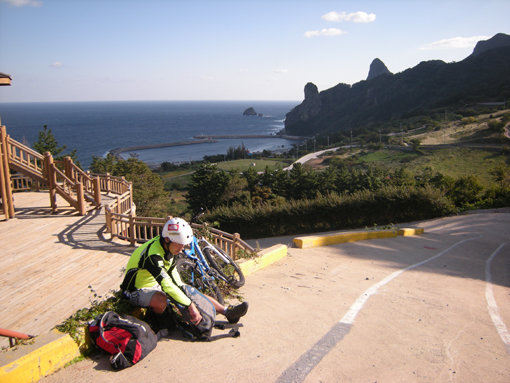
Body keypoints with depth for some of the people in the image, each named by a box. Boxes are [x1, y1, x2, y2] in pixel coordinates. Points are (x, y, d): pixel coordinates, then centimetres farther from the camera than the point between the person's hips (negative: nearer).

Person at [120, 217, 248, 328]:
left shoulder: (169, 247, -6)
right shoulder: (152, 255, -34)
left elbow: (172, 271, 9)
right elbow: (167, 285, -39)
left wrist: (183, 289, 1)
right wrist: (190, 306, -39)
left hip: (156, 285, 8)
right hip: (138, 291, -8)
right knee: (161, 301, -39)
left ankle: (227, 311, -2)